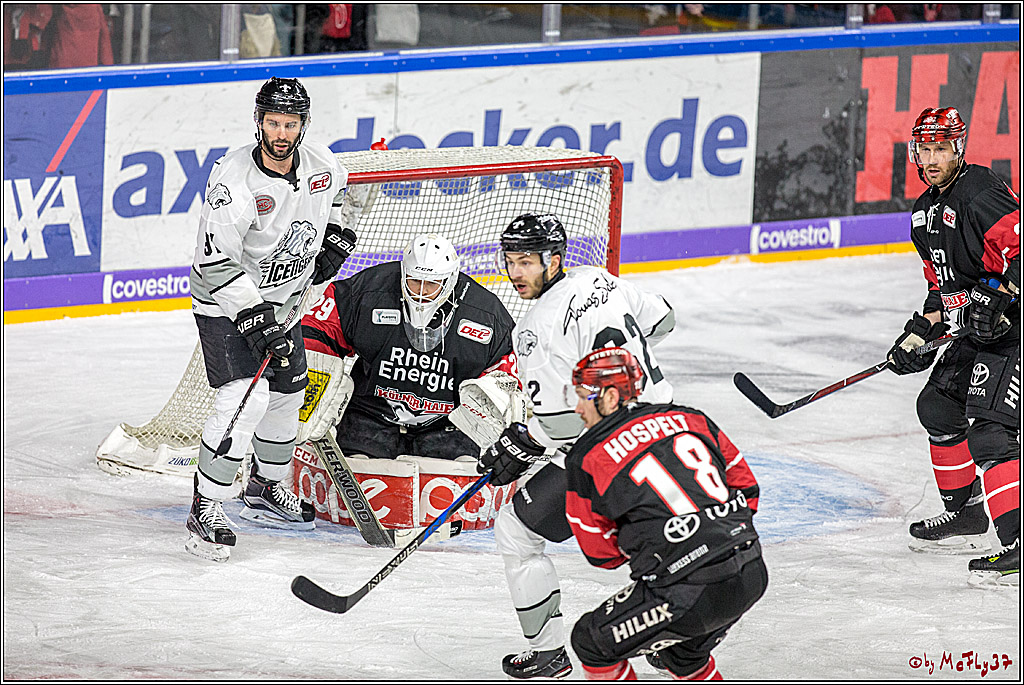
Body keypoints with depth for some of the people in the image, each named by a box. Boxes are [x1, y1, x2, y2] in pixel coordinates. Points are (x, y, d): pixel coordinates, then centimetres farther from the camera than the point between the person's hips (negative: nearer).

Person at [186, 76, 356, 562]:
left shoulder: (319, 163, -9)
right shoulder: (235, 179, -29)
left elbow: (337, 191, 19)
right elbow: (217, 262, -29)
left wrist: (336, 237, 5)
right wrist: (254, 318, -33)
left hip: (282, 301, 7)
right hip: (225, 303, -7)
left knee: (287, 394, 18)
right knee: (246, 397, -22)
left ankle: (266, 489, 42)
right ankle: (205, 510, -16)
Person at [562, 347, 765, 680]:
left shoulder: (587, 459, 0)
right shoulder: (688, 419, 13)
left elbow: (600, 551, 8)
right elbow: (746, 488, 19)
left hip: (690, 591, -7)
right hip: (752, 576, 7)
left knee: (593, 641, 14)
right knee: (681, 650, 32)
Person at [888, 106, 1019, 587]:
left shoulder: (979, 195, -17)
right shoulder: (925, 213, 15)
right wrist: (920, 332, 10)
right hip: (979, 330, 11)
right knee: (938, 407, 21)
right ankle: (968, 515, 35)